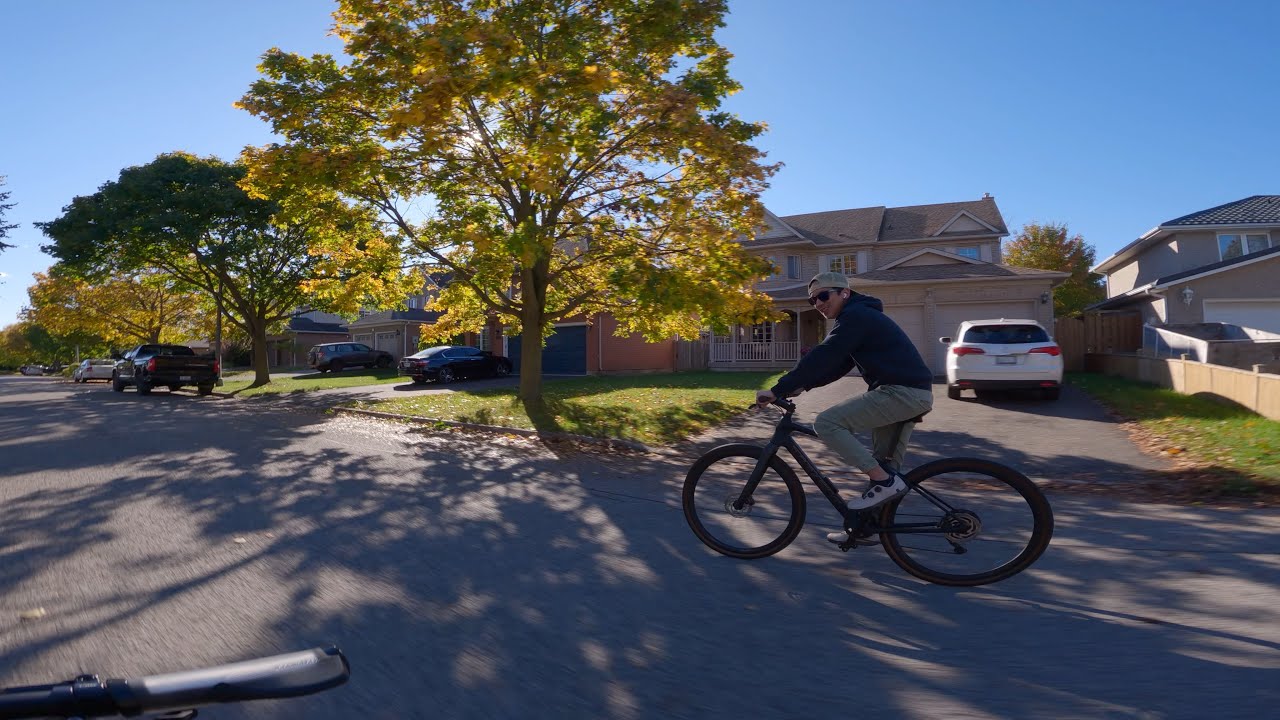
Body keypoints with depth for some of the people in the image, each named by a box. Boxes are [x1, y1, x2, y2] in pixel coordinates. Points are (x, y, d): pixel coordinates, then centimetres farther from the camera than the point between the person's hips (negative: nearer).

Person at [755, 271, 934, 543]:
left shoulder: (855, 316, -12)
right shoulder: (859, 316, 21)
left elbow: (823, 357, -21)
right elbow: (837, 364, 21)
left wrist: (778, 389, -20)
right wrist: (802, 386, 9)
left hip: (901, 392, -11)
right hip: (911, 393, 11)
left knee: (827, 422, -16)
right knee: (885, 467, 15)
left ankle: (884, 481, -12)